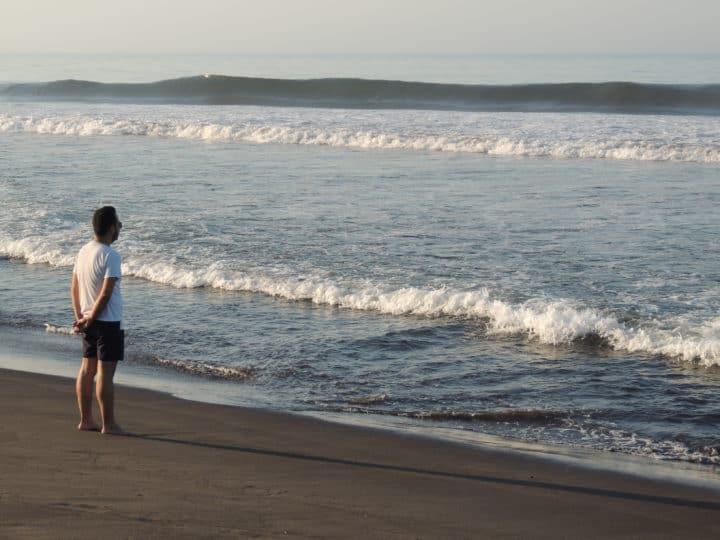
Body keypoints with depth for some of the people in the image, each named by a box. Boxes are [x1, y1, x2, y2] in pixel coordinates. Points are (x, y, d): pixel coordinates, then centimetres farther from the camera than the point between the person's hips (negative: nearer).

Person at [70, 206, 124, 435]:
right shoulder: (110, 256, -17)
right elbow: (106, 293, -20)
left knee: (87, 370, 12)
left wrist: (80, 316, 11)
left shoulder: (84, 251, 7)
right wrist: (90, 319, -11)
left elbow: (74, 288, 11)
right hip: (108, 322, -8)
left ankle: (86, 420, 19)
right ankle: (109, 424, 1)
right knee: (105, 373, -4)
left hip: (90, 322, 8)